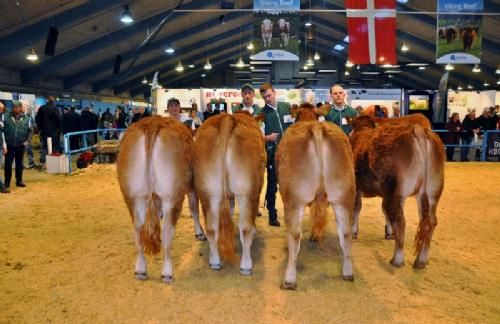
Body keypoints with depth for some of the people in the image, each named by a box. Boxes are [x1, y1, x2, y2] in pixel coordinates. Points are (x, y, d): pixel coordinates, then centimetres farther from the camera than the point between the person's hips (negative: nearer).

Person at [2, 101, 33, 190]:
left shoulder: (26, 119, 0)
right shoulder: (6, 117, -3)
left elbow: (31, 131, 5)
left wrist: (27, 140, -5)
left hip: (20, 145, 1)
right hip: (9, 145, -1)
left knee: (19, 164, 13)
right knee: (8, 164, 1)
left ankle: (19, 180, 25)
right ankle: (7, 182, 9)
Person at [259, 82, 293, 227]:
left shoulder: (287, 106, 5)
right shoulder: (262, 112, -1)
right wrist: (267, 137, -22)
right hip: (272, 151, -2)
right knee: (272, 184, 3)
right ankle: (272, 215, 12)